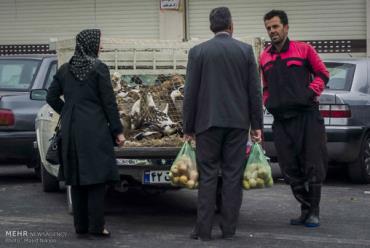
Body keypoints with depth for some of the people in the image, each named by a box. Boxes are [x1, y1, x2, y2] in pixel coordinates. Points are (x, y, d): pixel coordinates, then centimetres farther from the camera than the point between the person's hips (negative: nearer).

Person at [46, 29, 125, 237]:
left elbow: (52, 97, 10)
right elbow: (109, 102, -7)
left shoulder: (65, 70, 8)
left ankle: (81, 225, 16)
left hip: (71, 130, 5)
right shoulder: (99, 68, -8)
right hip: (95, 129, -5)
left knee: (76, 177, 11)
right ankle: (96, 226, -2)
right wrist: (118, 130, -2)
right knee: (97, 176, -1)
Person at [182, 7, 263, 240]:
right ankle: (229, 228, 8)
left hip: (208, 122, -1)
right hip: (238, 122, 1)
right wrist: (257, 125, 8)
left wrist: (188, 128, 5)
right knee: (233, 175, 6)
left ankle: (204, 229, 1)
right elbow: (255, 91, 2)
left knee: (208, 176, 3)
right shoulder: (245, 50, 2)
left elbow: (190, 93, -1)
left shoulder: (198, 52, -1)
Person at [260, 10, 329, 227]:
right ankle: (306, 210, 14)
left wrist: (311, 93, -8)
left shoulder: (303, 50, 2)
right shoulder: (265, 57, 14)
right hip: (281, 120, 4)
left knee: (313, 166, -3)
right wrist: (268, 103, 9)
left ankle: (314, 212, 6)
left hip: (307, 116, -4)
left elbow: (322, 74, 5)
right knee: (290, 169, 4)